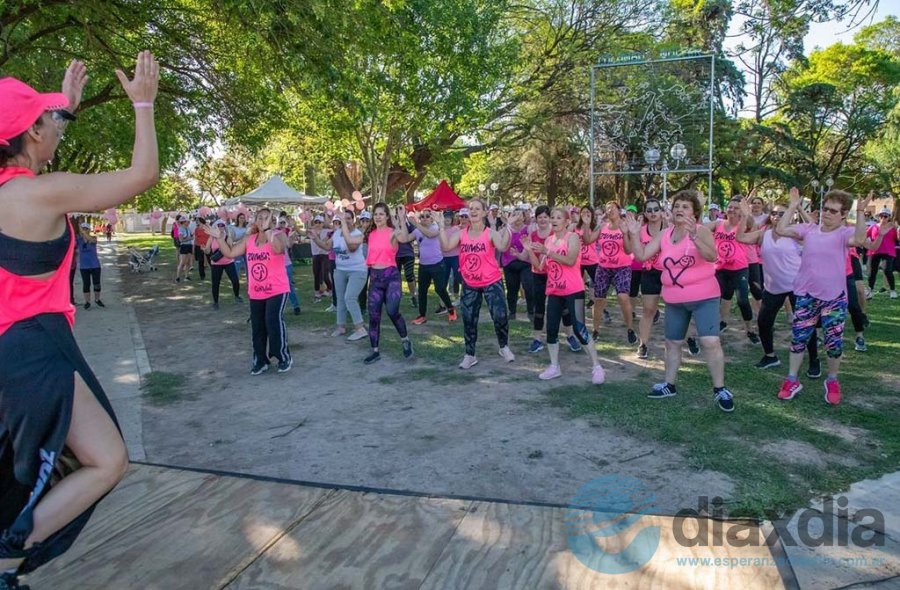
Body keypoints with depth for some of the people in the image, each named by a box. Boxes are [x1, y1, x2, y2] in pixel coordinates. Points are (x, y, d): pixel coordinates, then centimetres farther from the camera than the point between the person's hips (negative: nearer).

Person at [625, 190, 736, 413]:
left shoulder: (701, 231, -11)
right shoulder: (664, 234, 3)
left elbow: (711, 256, -28)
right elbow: (642, 255, 0)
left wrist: (693, 236, -41)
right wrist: (634, 235, -13)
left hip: (704, 298, -5)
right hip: (674, 300, 5)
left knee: (710, 342, -13)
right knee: (672, 343, 14)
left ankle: (720, 390, 2)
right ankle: (669, 385, 30)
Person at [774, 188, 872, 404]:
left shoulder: (845, 232, -7)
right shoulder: (809, 229, 2)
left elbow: (859, 240, -30)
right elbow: (781, 230, -7)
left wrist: (861, 212, -30)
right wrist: (793, 206, -7)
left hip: (834, 297, -2)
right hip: (806, 295, 2)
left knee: (834, 342, 5)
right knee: (798, 337, 7)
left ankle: (832, 381, 28)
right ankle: (792, 380, 19)